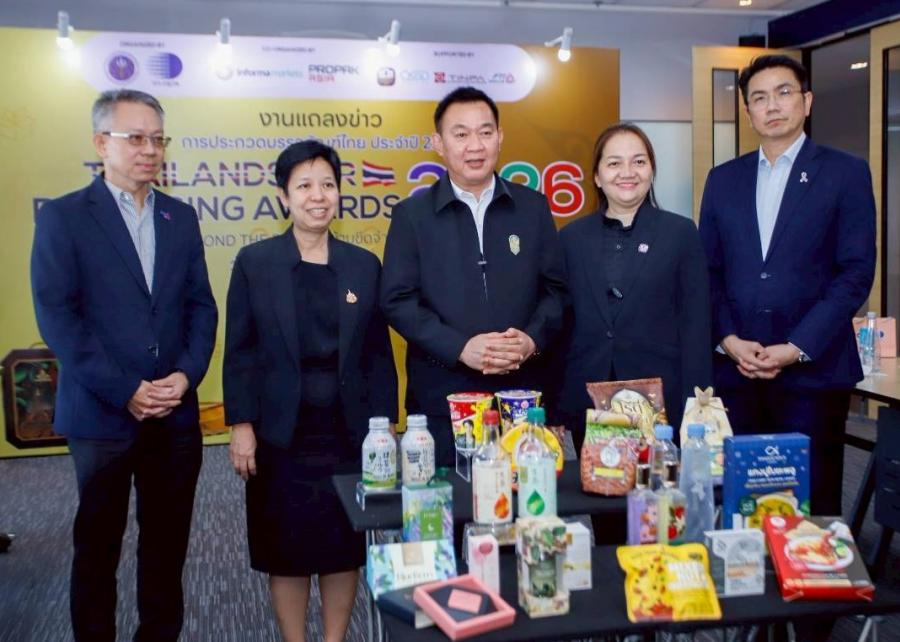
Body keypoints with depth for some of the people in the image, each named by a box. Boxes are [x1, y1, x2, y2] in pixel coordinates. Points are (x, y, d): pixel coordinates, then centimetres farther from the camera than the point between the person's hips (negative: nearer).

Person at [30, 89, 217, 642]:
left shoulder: (181, 217, 10)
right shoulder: (63, 216, -3)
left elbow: (202, 306, 8)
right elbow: (56, 315, -10)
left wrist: (187, 373, -9)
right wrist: (124, 390, -15)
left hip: (176, 414, 4)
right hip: (102, 413, -3)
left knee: (168, 541, 13)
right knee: (98, 545, 11)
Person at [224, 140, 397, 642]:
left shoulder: (364, 265, 4)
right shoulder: (254, 262, -1)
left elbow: (379, 353, 4)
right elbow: (240, 351, -1)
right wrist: (241, 425, -7)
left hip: (349, 432, 2)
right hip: (282, 433, -1)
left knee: (345, 546, 10)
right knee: (287, 550, 8)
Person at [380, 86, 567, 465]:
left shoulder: (533, 207, 9)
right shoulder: (412, 214, 3)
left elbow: (555, 288, 8)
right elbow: (397, 300, -4)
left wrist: (532, 339, -11)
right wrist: (460, 347, -16)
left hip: (522, 394, 2)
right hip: (441, 399, -1)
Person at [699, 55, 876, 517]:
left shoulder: (845, 174, 2)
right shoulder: (723, 179, 13)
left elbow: (856, 272, -4)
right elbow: (709, 271, 10)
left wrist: (796, 349, -12)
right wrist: (728, 340, -5)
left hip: (813, 370, -2)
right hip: (734, 370, 3)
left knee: (811, 505, 3)